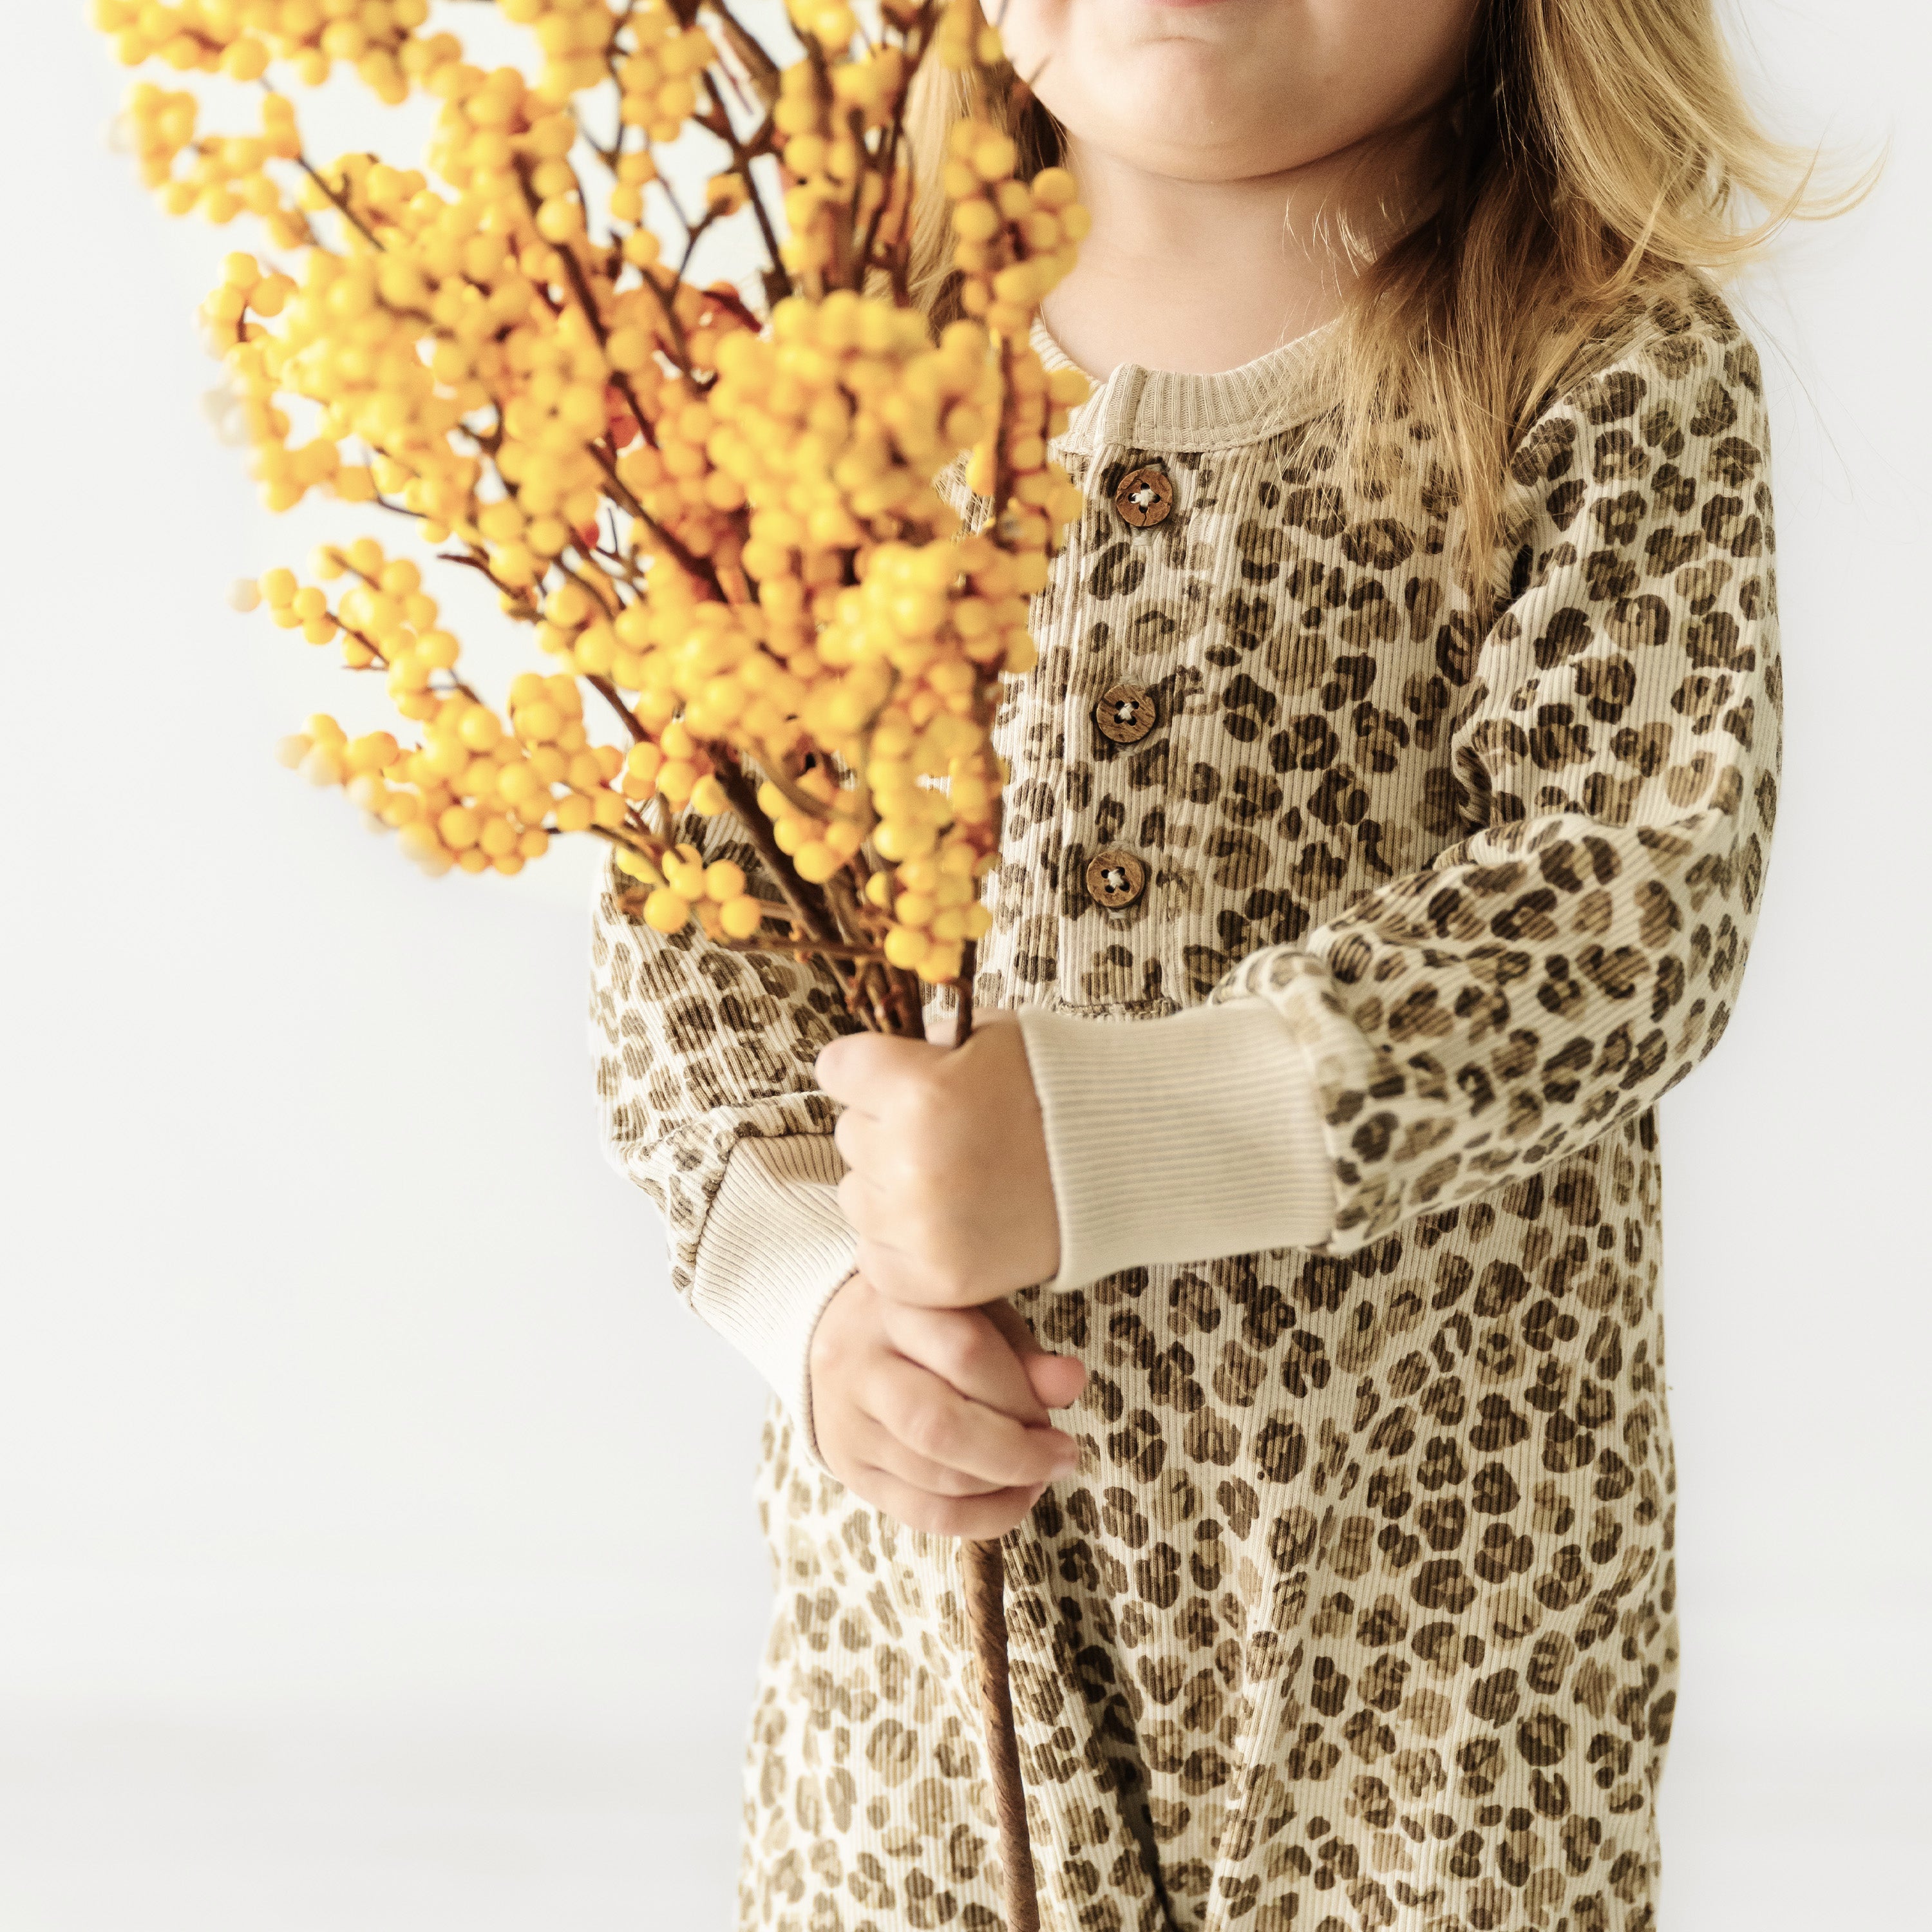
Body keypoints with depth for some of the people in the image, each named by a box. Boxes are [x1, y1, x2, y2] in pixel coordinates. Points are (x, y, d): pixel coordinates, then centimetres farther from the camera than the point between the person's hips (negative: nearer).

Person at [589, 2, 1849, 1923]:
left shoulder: (1611, 388, -8)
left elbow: (1625, 901, -19)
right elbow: (682, 929, 1)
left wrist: (1090, 1133, -27)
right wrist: (820, 1290, -15)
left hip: (1429, 1548, -2)